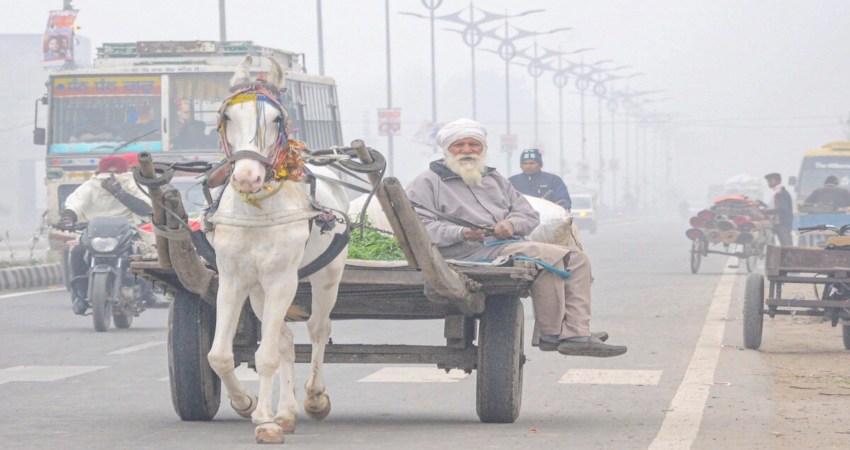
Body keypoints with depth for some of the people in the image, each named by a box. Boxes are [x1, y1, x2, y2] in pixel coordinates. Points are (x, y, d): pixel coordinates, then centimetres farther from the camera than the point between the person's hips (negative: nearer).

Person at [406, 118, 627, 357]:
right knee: (549, 257, -28)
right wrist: (460, 233, -23)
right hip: (474, 253, -8)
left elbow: (528, 212, 22)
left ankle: (575, 334, -19)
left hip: (510, 244, 8)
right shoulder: (428, 183, 7)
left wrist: (511, 224, -4)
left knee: (577, 258, -8)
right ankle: (551, 335, -22)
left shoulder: (494, 179, 29)